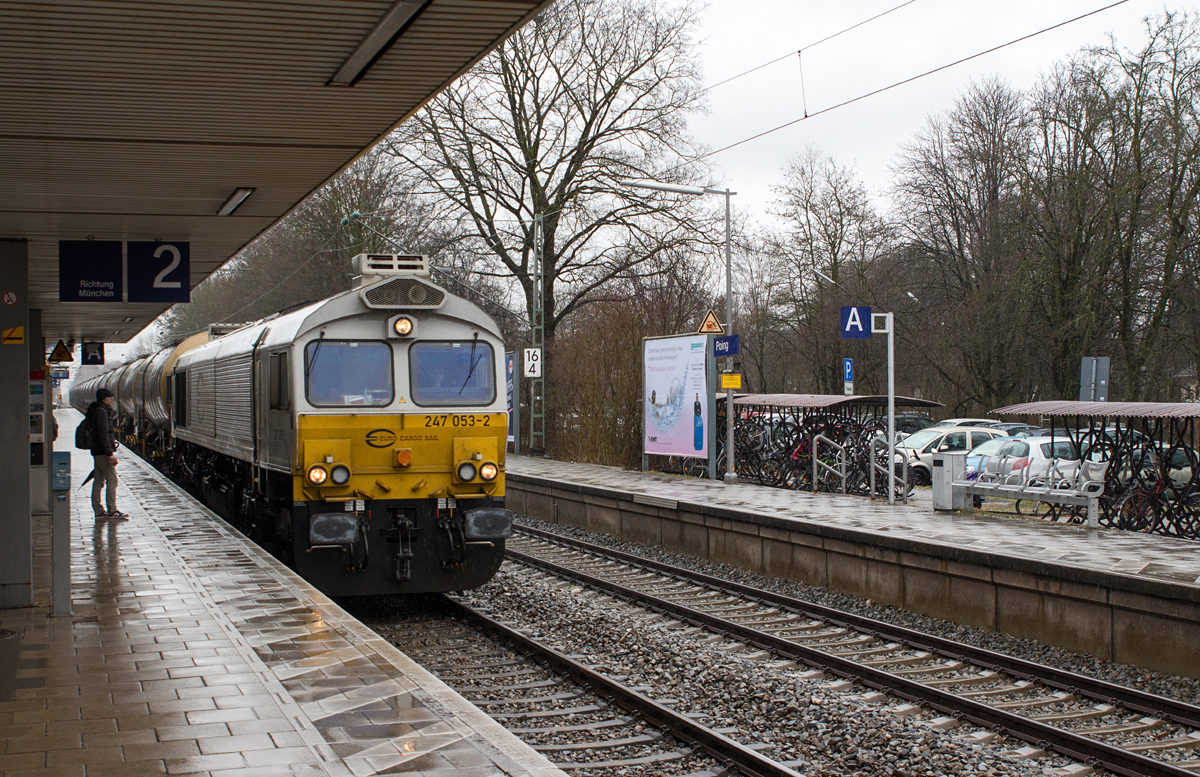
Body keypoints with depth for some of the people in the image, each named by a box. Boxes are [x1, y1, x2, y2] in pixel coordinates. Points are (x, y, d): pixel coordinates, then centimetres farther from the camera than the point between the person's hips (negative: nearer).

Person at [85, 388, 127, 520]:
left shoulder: (97, 411, 14)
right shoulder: (101, 412, -16)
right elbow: (103, 435, -22)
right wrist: (110, 453, -24)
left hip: (96, 451, 10)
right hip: (103, 452, -10)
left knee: (99, 481, 10)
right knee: (112, 480, -7)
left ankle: (98, 511, 13)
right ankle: (112, 511, -6)